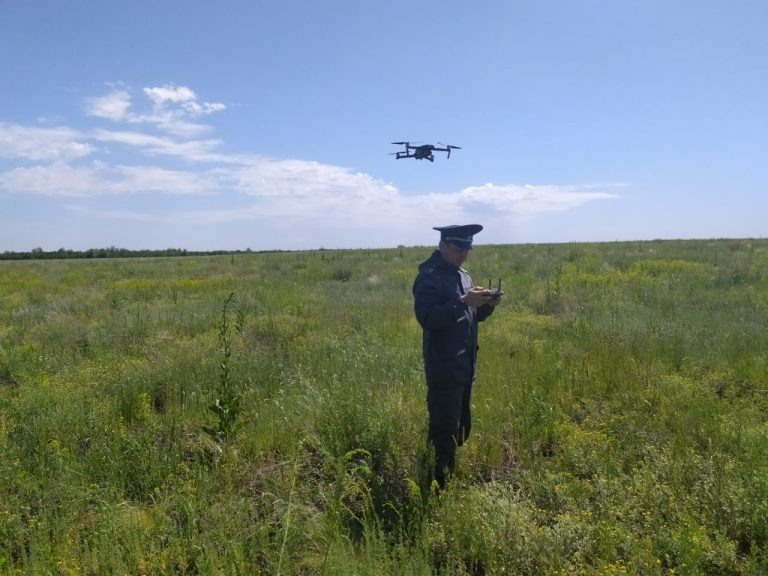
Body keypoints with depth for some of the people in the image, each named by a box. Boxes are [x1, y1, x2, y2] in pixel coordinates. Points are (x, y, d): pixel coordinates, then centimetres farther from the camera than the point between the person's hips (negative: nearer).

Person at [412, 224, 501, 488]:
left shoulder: (463, 275, 15)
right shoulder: (429, 277, -13)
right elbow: (427, 318, -23)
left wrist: (486, 305, 0)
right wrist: (463, 302, -27)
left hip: (465, 365, 9)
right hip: (444, 368, -9)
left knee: (460, 425, 17)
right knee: (444, 429, -7)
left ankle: (451, 475, 31)